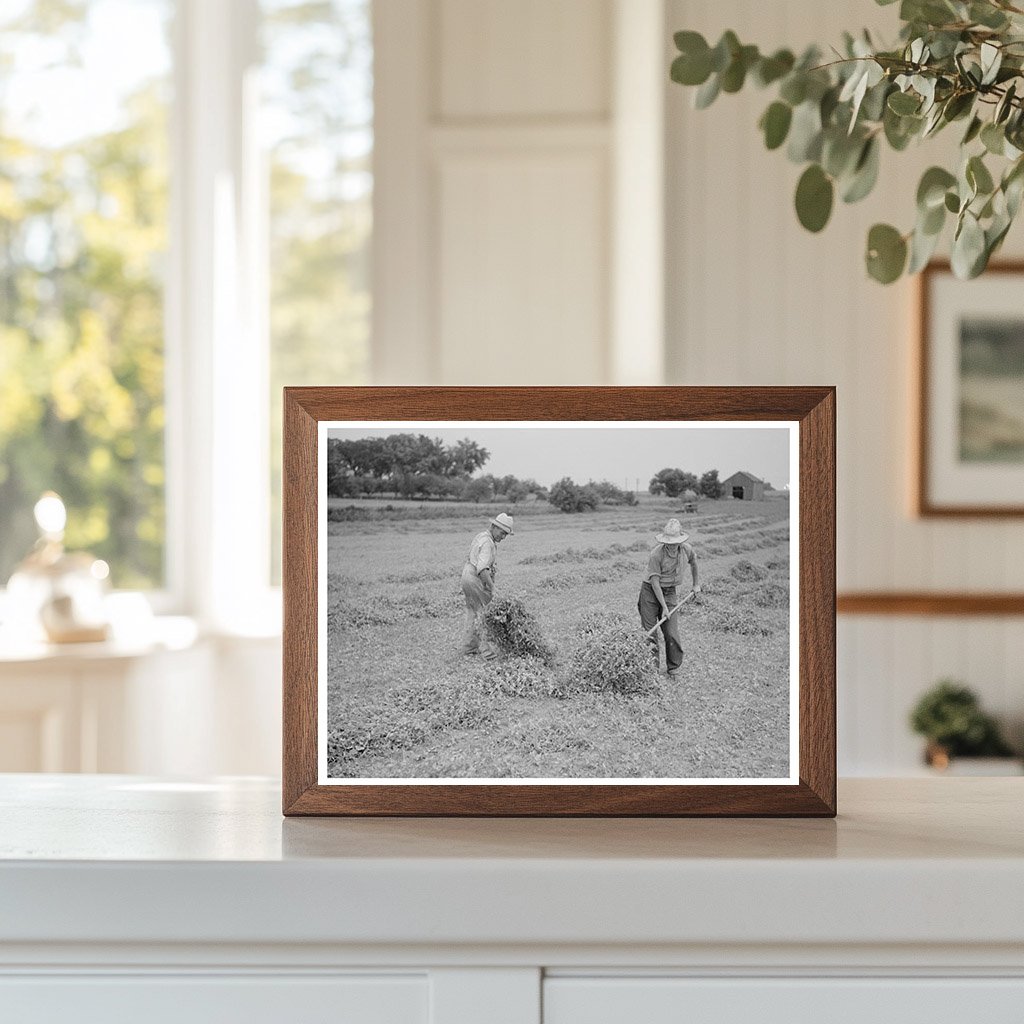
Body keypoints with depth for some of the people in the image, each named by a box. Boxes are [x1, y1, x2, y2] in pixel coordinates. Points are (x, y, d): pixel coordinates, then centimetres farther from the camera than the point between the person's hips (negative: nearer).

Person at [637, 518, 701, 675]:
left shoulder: (686, 550, -4)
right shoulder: (657, 553, -20)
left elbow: (693, 562, 22)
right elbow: (655, 582, -19)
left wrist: (696, 584, 31)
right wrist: (664, 607, -21)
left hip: (669, 592, 3)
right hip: (650, 591, -3)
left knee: (671, 633, -4)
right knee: (649, 633, -6)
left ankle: (674, 667, 12)